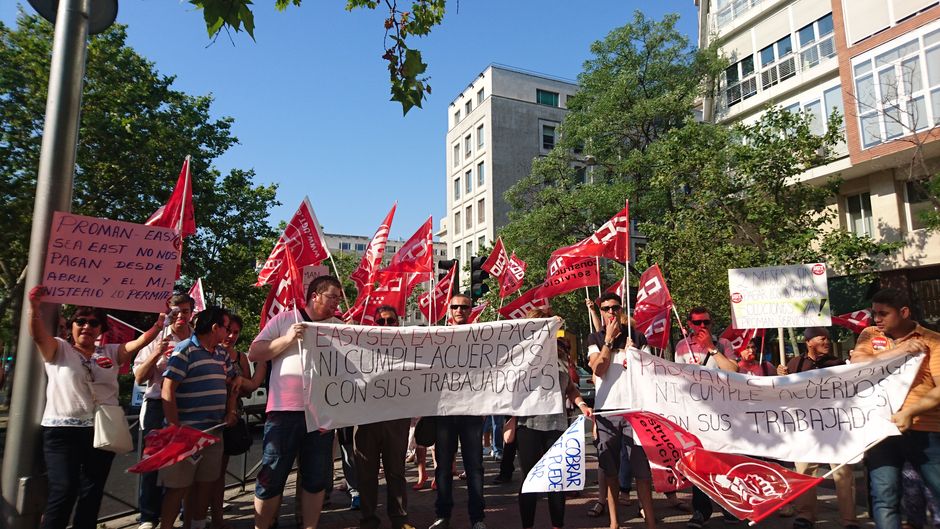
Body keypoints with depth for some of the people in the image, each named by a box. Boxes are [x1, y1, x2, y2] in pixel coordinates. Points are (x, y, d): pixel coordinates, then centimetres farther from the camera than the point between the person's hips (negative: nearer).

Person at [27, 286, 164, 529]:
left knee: (92, 493, 11)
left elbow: (139, 342, -3)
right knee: (64, 491, -8)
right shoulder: (58, 350, 3)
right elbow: (38, 335, -15)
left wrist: (159, 324, -20)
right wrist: (34, 306, -33)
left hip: (102, 431, 3)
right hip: (63, 431, -3)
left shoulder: (111, 353, 10)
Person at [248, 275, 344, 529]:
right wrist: (287, 339, -13)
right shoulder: (284, 319, 3)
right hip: (285, 411, -2)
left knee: (316, 477, 10)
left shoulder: (340, 327, 10)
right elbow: (254, 353, 1)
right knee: (272, 476, 6)